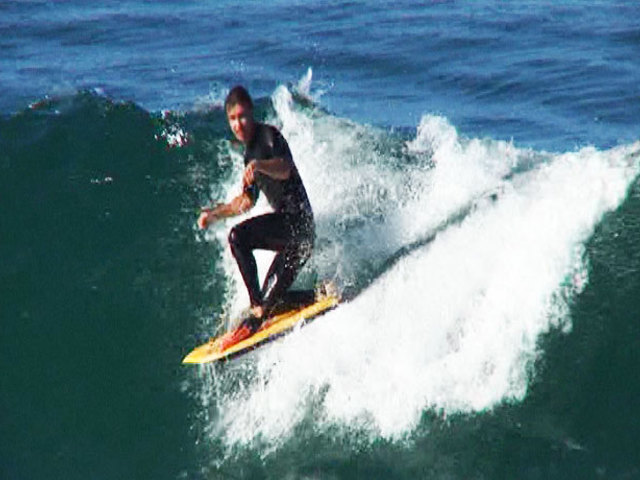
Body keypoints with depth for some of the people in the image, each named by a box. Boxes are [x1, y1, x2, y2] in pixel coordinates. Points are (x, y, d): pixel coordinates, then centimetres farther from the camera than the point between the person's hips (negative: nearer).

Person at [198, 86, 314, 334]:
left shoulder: (269, 135, -8)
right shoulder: (250, 152, 19)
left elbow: (285, 169, -29)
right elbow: (247, 200, 29)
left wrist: (258, 166, -46)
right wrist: (214, 213, 24)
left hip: (297, 219, -10)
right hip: (290, 230, 10)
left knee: (238, 236, -23)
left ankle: (258, 309, -23)